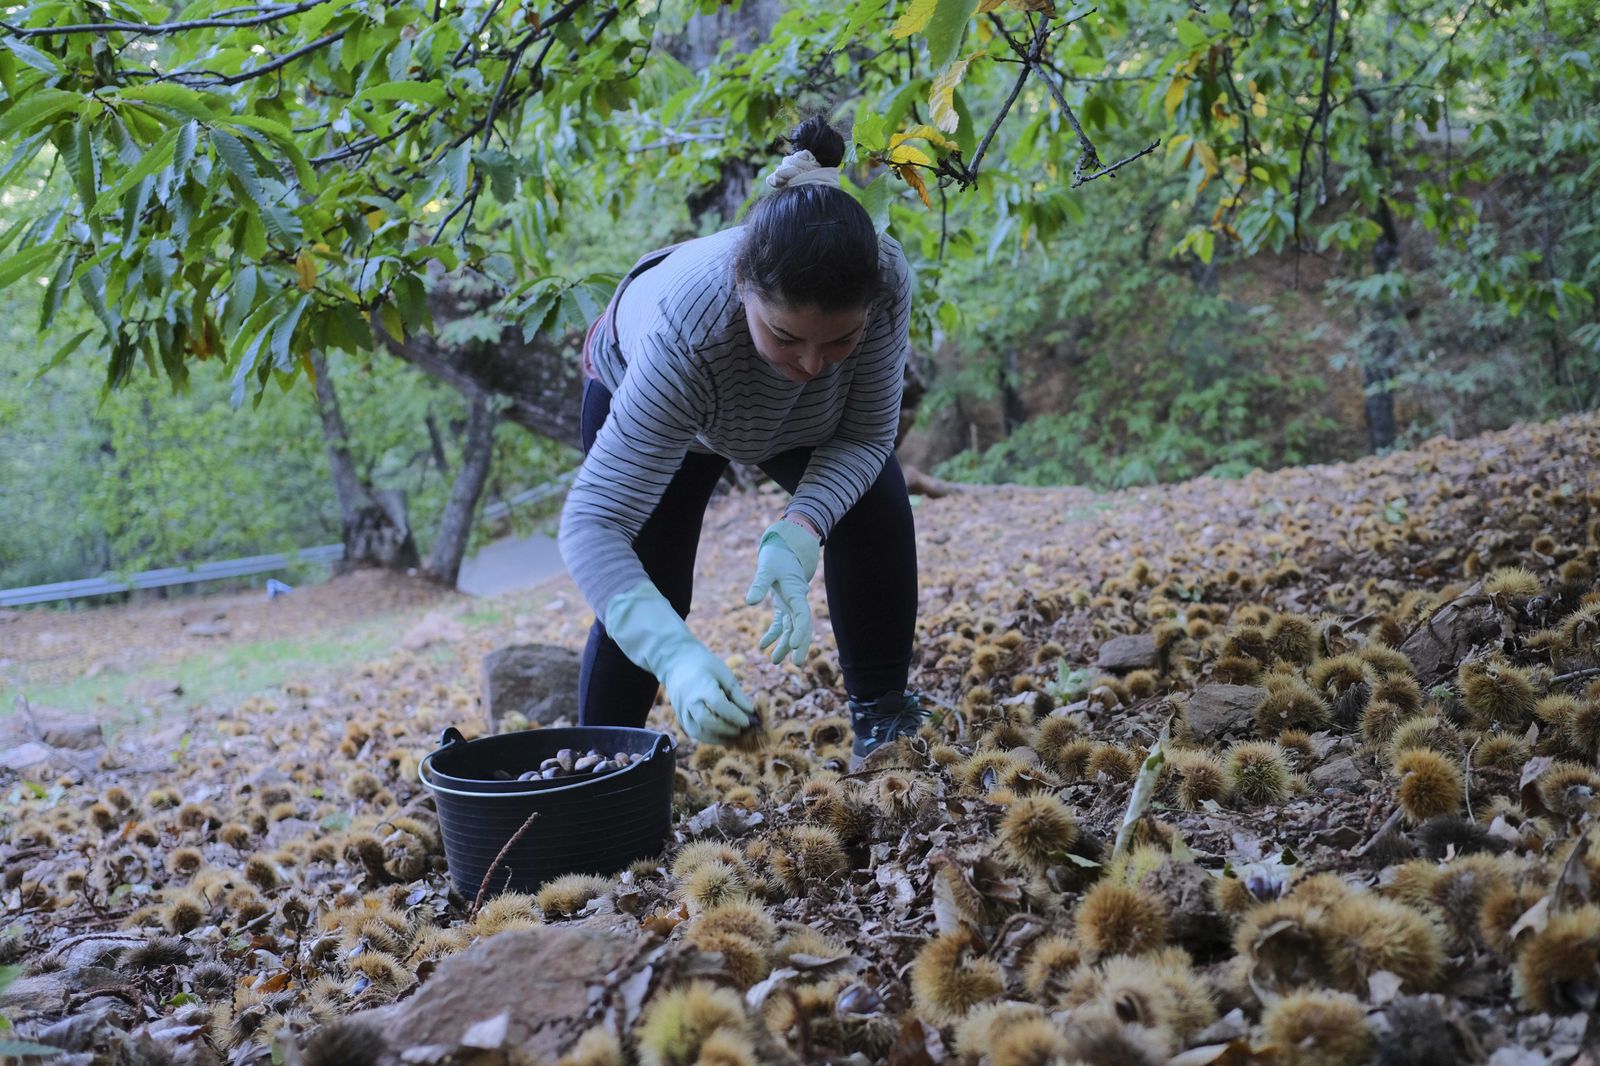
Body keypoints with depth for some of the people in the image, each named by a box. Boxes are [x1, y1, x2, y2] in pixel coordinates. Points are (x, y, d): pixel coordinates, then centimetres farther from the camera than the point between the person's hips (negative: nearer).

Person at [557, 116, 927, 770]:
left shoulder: (886, 277, -39)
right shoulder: (685, 334, -48)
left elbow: (867, 436, -24)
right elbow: (592, 524, -48)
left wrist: (797, 534, -43)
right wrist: (675, 655, -62)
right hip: (642, 392, -3)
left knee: (877, 507, -17)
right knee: (644, 595, -14)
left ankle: (882, 717, 0)